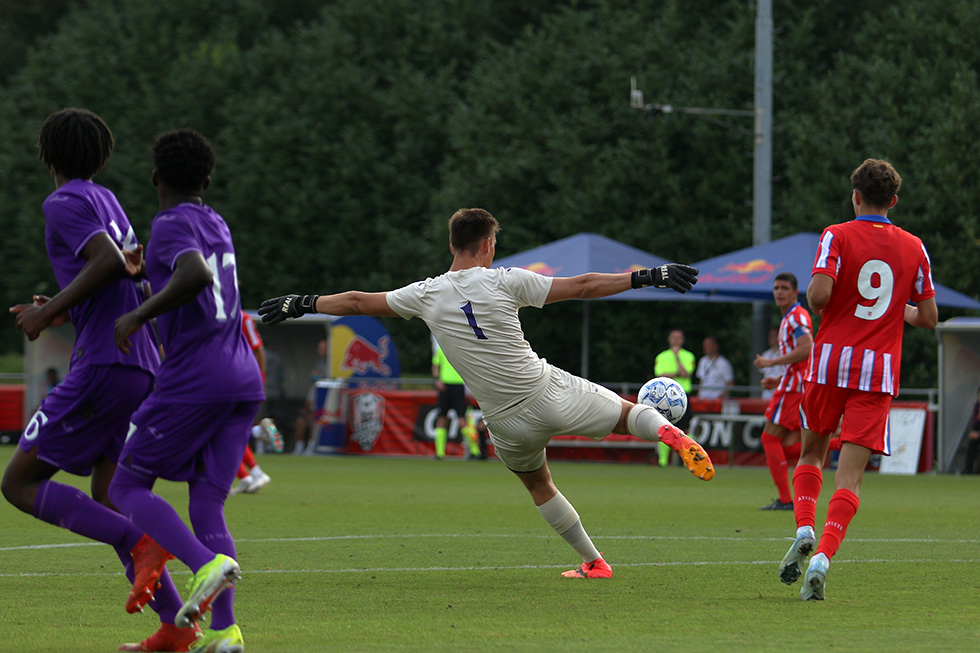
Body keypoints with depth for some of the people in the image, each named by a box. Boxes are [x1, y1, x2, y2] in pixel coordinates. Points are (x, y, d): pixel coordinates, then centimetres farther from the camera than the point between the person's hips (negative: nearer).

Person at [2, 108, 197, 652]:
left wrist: (49, 312, -13)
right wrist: (59, 312, 33)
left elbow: (109, 262, -21)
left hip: (103, 366, -9)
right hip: (143, 367, 9)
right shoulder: (109, 202, 22)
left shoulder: (64, 204, -6)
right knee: (106, 503, 11)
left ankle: (144, 546, -21)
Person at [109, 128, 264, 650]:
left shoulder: (171, 226, -7)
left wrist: (138, 314, -17)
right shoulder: (217, 226, 19)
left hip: (193, 381, -7)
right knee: (205, 510, 7)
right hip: (244, 378, 7)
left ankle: (208, 565, -19)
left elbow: (196, 276, -28)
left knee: (127, 488, 4)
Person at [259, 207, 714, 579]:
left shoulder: (427, 294, -1)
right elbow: (581, 287, -8)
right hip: (553, 394, -3)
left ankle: (593, 562, 25)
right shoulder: (504, 281, -9)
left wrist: (302, 305, 24)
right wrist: (647, 277, -3)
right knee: (631, 414, 9)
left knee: (537, 484, 27)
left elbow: (358, 302, 11)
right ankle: (668, 432, -26)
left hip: (508, 422, 3)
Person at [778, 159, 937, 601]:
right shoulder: (913, 248, 7)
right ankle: (823, 557, -20)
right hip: (880, 369, 1)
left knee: (811, 452, 20)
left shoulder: (838, 236, -2)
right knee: (850, 472, -4)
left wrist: (814, 302, 5)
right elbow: (928, 317, 10)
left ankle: (804, 530, -2)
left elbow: (819, 292, -17)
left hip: (831, 360, -1)